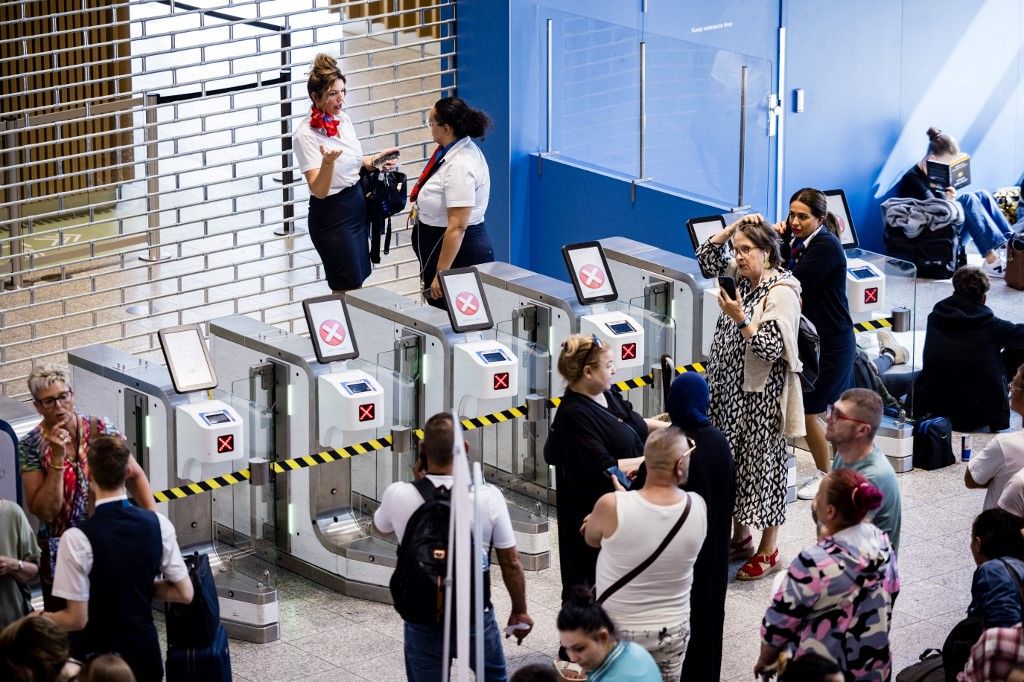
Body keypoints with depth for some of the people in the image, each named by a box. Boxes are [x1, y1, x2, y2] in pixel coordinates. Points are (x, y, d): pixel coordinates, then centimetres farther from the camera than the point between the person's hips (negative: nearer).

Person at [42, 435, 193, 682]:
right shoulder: (158, 524, -7)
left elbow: (77, 618, -17)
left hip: (96, 658, -4)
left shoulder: (78, 539, -21)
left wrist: (42, 618, 0)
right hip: (146, 652, 4)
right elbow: (185, 593, -2)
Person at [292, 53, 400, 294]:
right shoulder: (305, 135, -20)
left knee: (357, 279, 13)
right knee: (349, 290, -4)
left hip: (356, 205, 8)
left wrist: (374, 162, 5)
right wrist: (328, 161, -42)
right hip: (331, 214, -8)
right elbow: (319, 190, -25)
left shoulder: (343, 120, 4)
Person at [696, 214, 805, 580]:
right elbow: (706, 258, 17)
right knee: (732, 461, 15)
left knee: (762, 465, 0)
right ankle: (741, 537, 29)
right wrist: (733, 227, 5)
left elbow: (771, 349, -22)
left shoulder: (781, 293, -18)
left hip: (762, 395, -8)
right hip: (732, 389, 8)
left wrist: (741, 319, -28)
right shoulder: (742, 277, 6)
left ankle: (768, 552, 11)